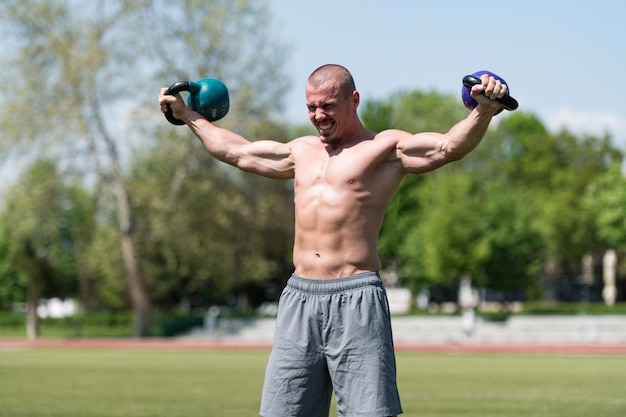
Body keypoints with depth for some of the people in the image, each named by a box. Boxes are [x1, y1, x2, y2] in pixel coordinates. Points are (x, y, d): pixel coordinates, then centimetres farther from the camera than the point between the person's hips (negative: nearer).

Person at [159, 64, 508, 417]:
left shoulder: (386, 149, 1)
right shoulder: (302, 152, 21)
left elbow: (449, 147, -14)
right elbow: (235, 151, 34)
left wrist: (484, 111, -31)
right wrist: (188, 115, 40)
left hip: (355, 299, -6)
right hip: (299, 297, 6)